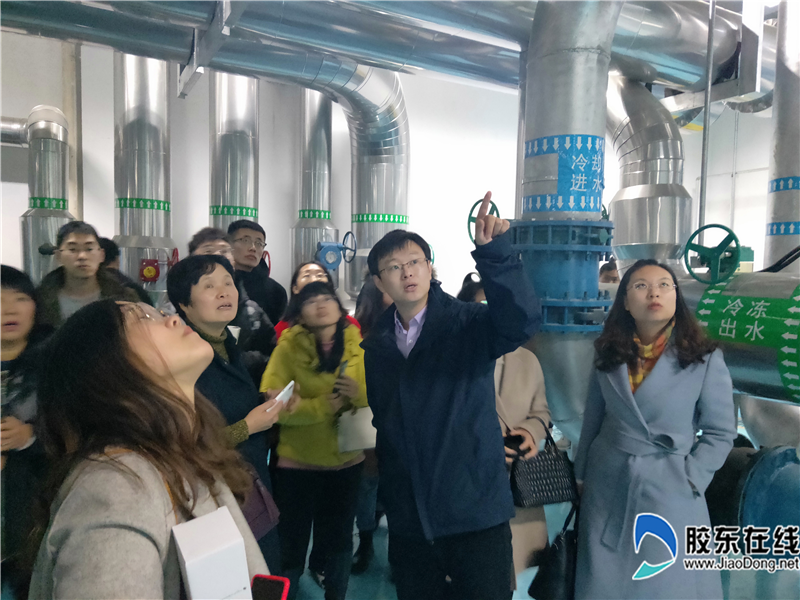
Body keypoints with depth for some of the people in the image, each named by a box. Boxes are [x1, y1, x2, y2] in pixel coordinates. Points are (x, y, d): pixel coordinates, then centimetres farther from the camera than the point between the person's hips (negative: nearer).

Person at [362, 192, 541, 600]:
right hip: (407, 518, 5)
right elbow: (380, 419, 12)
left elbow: (522, 320, -28)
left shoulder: (469, 324, -7)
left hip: (476, 513, -4)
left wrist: (494, 253, -41)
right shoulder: (376, 344, 5)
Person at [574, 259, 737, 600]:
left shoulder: (705, 360, -8)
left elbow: (720, 433, -2)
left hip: (669, 494, -3)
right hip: (607, 488, 3)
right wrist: (580, 477, 9)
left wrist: (689, 480, -9)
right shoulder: (608, 356, 1)